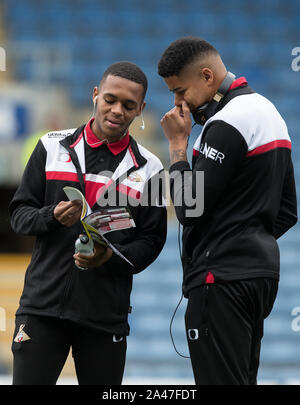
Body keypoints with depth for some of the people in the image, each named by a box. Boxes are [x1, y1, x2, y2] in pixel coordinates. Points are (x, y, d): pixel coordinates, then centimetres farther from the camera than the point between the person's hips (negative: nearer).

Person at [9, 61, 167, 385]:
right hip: (43, 306, 0)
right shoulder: (53, 147, 8)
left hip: (106, 316, 0)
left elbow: (151, 241, 5)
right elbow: (19, 213, 8)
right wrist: (52, 217, -14)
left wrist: (111, 257, -14)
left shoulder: (147, 169, 6)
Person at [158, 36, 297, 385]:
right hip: (261, 273, 10)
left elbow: (189, 209, -16)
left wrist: (178, 144, -7)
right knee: (243, 378, 13)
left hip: (222, 280, -10)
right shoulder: (268, 111, 16)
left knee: (221, 379, -10)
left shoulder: (226, 124, -15)